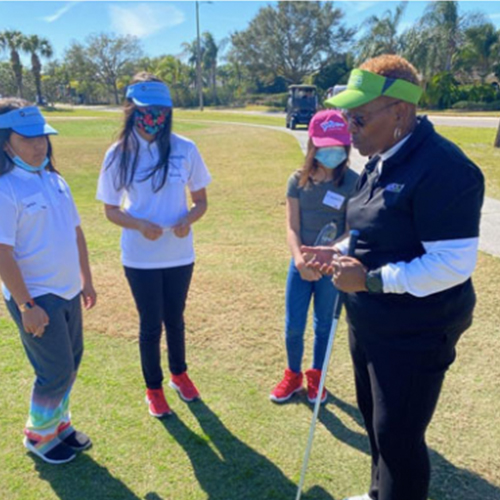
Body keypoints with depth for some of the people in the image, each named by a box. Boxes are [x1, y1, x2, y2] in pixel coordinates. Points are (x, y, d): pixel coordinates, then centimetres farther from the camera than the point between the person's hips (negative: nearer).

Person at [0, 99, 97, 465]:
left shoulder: (56, 180, 6)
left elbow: (75, 231, 12)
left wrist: (86, 280, 13)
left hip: (68, 292, 7)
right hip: (36, 298, -7)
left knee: (70, 364, 17)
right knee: (56, 371, 2)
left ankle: (59, 424, 39)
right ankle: (38, 435, 27)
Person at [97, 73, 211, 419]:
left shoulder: (185, 149, -8)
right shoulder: (119, 154, -8)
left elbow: (201, 201, 0)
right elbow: (111, 210, -2)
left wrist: (188, 220, -21)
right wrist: (140, 225, -21)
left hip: (180, 255, 1)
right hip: (140, 258, -1)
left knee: (175, 319, 19)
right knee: (151, 324, 11)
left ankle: (179, 374, 44)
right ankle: (154, 387, 34)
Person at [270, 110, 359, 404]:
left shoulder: (352, 182, -9)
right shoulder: (298, 180, -2)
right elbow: (292, 226, -6)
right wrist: (299, 258, -23)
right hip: (302, 264, 2)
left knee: (324, 325, 13)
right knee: (293, 327, 9)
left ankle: (316, 377, 37)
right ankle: (293, 376, 34)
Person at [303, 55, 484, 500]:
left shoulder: (442, 169, -24)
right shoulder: (381, 161, 6)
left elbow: (452, 264, -27)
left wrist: (370, 280, -26)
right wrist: (341, 253, 1)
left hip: (415, 335, -9)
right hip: (370, 325, 10)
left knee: (398, 436, 7)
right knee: (375, 421, 25)